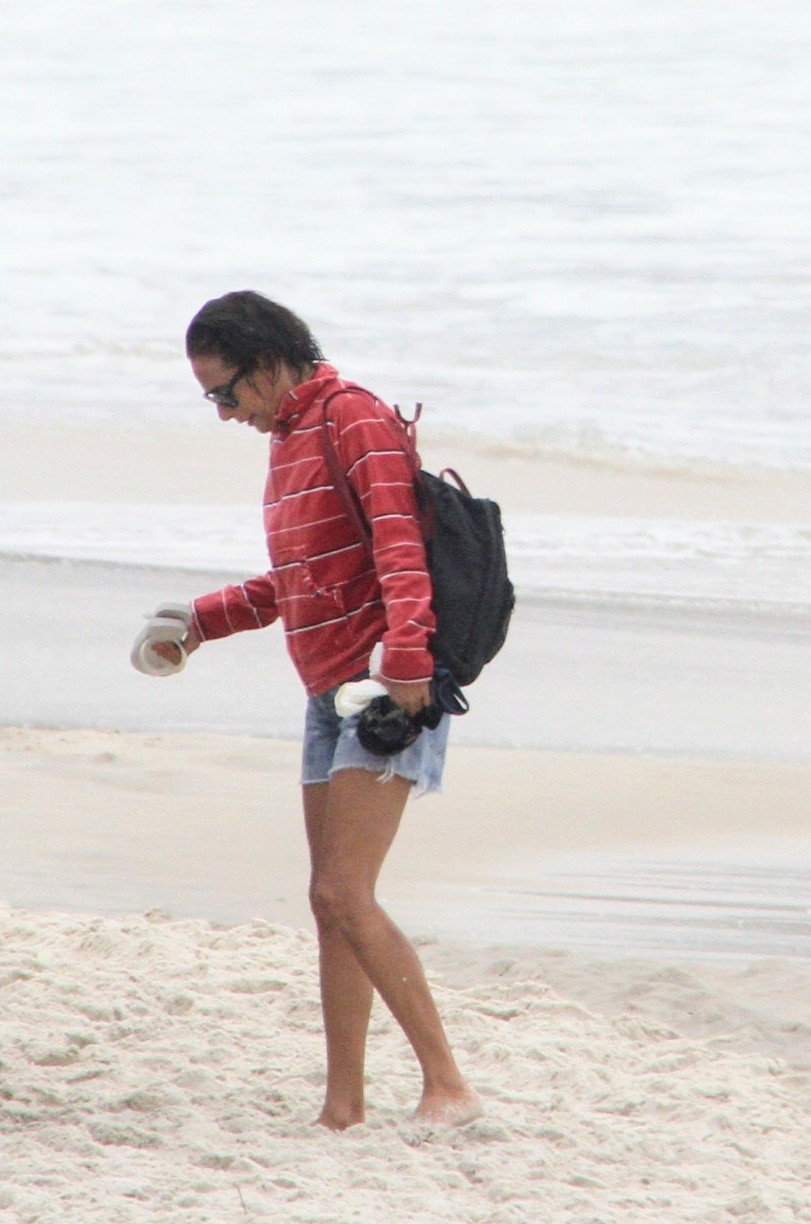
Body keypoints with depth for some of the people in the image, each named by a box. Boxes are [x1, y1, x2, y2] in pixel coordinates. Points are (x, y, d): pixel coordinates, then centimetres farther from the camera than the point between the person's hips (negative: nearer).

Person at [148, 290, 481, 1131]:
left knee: (343, 894, -16)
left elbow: (399, 548, -21)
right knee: (332, 901, 8)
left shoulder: (353, 420, -9)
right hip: (332, 691, 9)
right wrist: (203, 622, 28)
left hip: (390, 689, -9)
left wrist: (406, 652, -33)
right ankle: (342, 1106, 11)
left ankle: (447, 1086, -15)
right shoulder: (288, 438, 19)